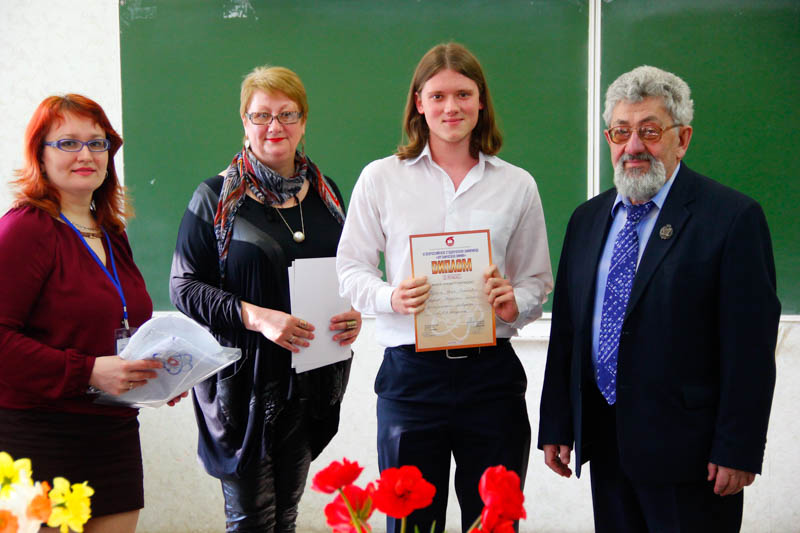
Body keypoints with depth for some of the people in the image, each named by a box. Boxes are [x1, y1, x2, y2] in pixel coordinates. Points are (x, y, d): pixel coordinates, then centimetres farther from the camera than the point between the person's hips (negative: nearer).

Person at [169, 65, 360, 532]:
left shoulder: (324, 193, 10)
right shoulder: (217, 196, -4)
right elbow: (185, 286, -8)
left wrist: (354, 313, -3)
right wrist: (256, 317, -21)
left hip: (311, 382, 4)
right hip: (242, 381, -4)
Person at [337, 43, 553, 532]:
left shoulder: (517, 185, 8)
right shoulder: (381, 178, 5)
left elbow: (537, 279, 13)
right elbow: (351, 268, 6)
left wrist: (516, 304, -9)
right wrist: (390, 298, -14)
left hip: (491, 372, 1)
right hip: (410, 371, -1)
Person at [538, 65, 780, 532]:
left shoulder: (733, 218, -8)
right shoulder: (588, 219, 12)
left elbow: (750, 346, -12)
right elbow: (566, 330, 13)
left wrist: (737, 450, -15)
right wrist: (556, 427, 9)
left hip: (687, 452, -6)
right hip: (605, 445, 6)